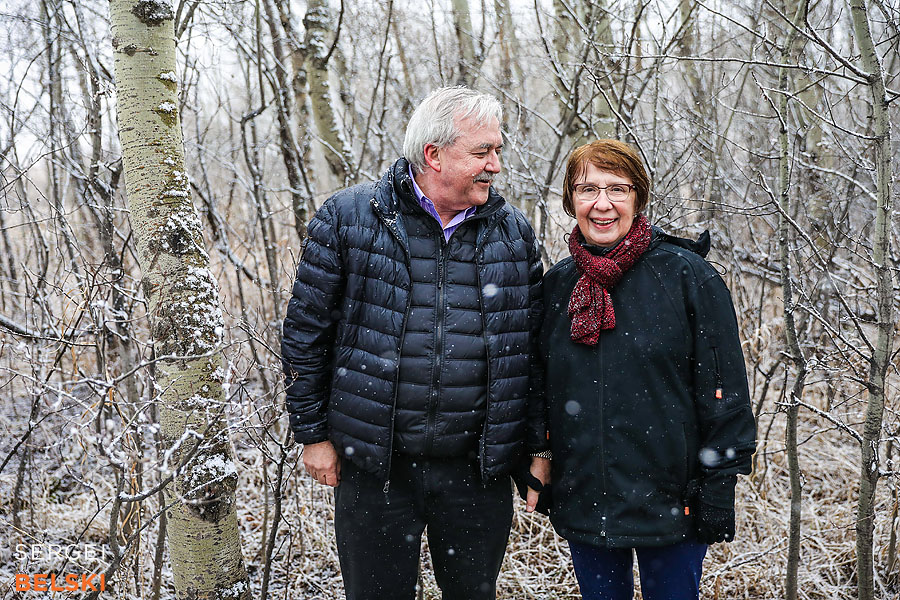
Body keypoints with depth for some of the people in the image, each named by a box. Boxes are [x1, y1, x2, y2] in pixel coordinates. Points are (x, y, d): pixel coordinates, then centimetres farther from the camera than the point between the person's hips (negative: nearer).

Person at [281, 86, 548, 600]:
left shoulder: (514, 231, 3)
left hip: (479, 470, 2)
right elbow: (307, 330, -1)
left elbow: (535, 347, 8)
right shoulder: (349, 217, -5)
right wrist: (313, 433, 0)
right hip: (375, 466, -2)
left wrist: (538, 445, 7)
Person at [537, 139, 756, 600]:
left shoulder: (686, 275, -8)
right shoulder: (557, 284, 4)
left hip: (670, 502, -3)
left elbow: (724, 389, -7)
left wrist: (718, 488, -9)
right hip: (581, 505, 4)